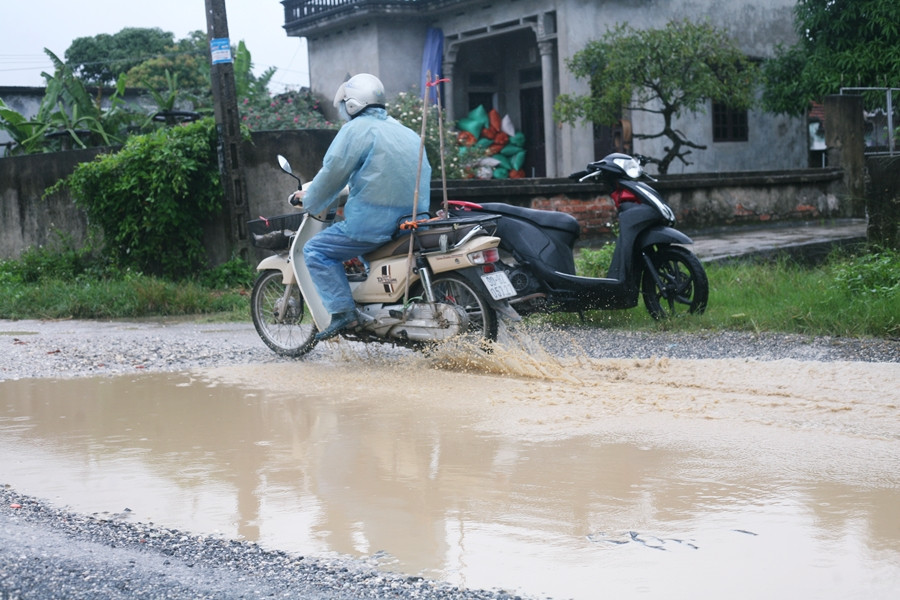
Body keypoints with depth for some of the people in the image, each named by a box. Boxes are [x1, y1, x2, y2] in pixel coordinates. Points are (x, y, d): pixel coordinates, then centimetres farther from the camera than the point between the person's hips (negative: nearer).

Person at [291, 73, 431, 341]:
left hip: (375, 219, -9)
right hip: (414, 219, 9)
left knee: (315, 250, 1)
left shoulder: (357, 129, -6)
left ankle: (343, 311, -10)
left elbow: (333, 174, -8)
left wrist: (309, 200, 8)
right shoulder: (406, 131, 19)